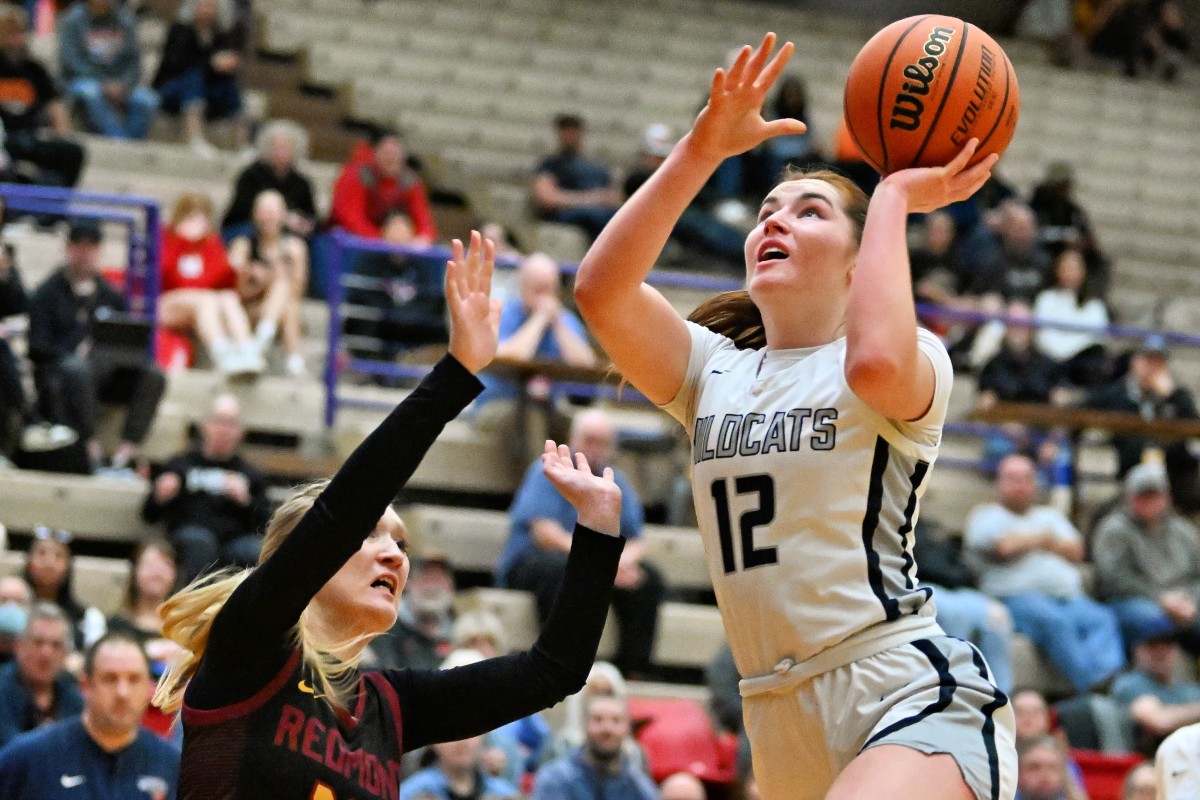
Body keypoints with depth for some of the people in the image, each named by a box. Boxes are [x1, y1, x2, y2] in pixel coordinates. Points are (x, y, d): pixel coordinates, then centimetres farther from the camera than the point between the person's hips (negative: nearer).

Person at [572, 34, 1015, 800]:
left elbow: (875, 361, -25)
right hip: (784, 726, 6)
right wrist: (704, 147, -7)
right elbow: (601, 290, -3)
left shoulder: (911, 364, 1)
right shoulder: (714, 370, 14)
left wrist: (892, 198, -11)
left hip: (915, 699, -6)